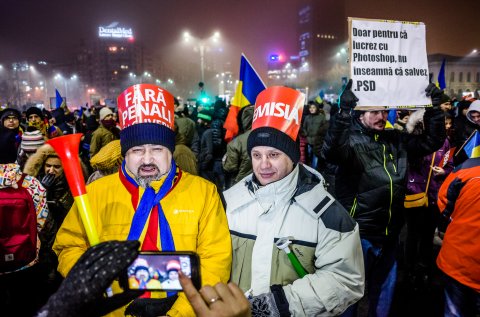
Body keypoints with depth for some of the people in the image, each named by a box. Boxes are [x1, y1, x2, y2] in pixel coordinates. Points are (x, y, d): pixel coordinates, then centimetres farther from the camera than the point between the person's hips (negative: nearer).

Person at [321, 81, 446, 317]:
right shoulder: (350, 139, -12)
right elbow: (330, 152, -33)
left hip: (390, 233, 6)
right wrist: (344, 111, -43)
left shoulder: (396, 139, 7)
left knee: (384, 289, 24)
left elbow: (432, 141, 13)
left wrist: (434, 109, 0)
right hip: (360, 233, -6)